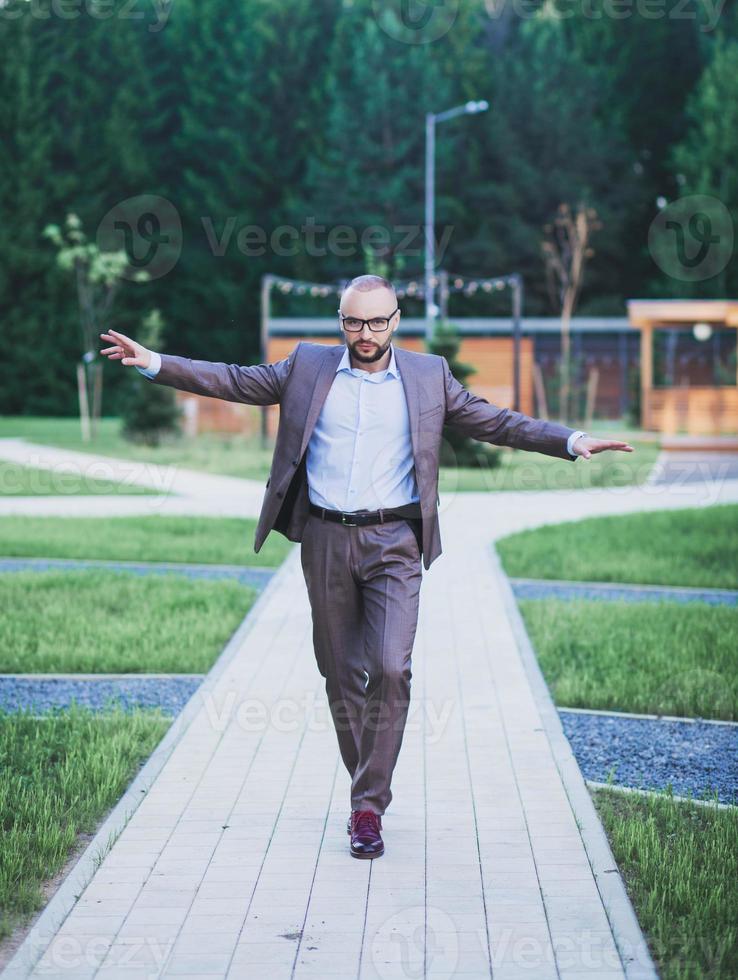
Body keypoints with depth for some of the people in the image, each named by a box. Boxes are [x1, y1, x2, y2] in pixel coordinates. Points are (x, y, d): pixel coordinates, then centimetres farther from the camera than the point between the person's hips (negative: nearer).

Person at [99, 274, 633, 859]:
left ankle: (370, 804, -6)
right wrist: (154, 363, 0)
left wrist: (571, 441, -3)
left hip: (394, 542, -2)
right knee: (342, 675, 8)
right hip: (326, 540, 2)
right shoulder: (308, 366, 6)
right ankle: (367, 788, 22)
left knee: (391, 669, -14)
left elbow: (495, 422, 7)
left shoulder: (429, 376, 5)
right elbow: (234, 381, 8)